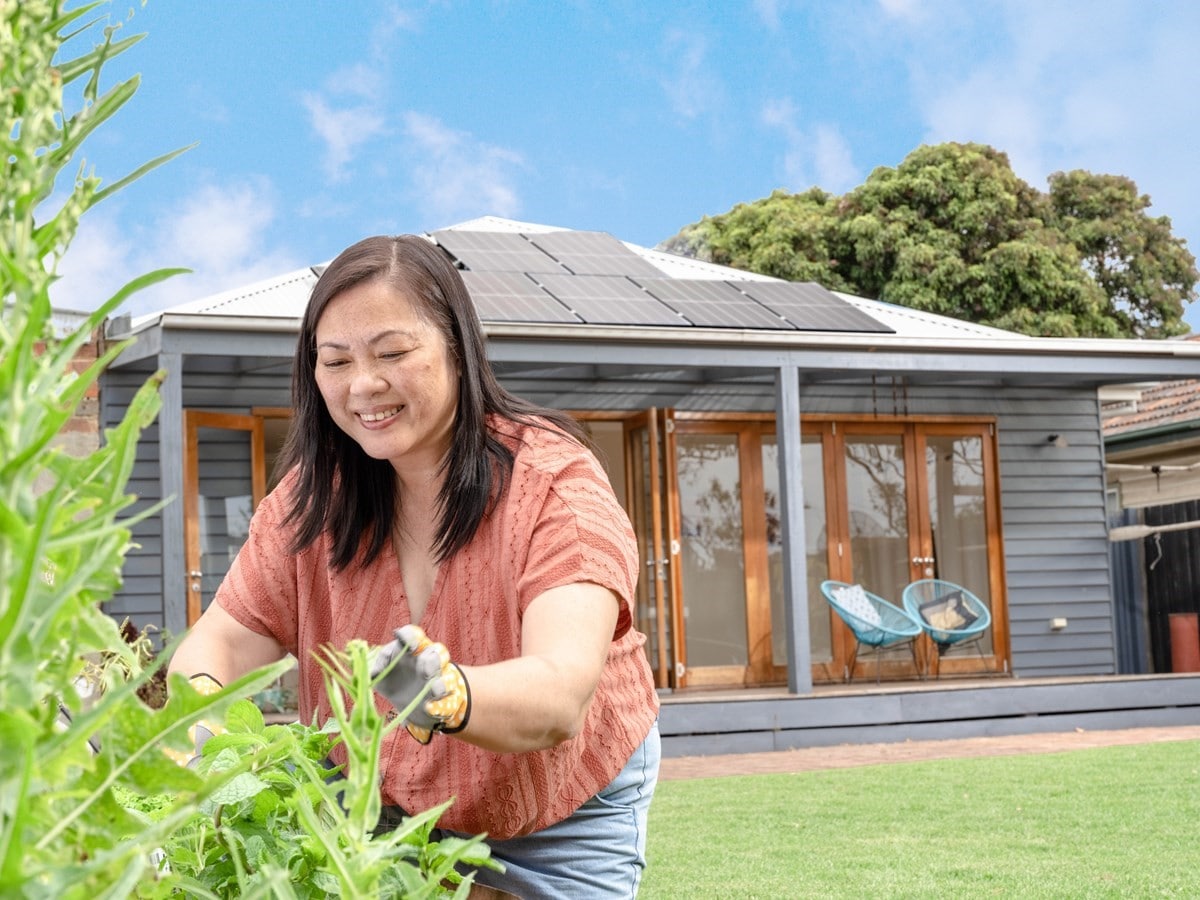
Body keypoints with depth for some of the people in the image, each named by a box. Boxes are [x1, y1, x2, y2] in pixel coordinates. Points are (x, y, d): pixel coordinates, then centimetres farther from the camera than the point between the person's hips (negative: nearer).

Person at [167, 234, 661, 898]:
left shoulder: (554, 483, -25)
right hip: (386, 811, 3)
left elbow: (562, 694, -39)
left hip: (562, 822, -3)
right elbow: (222, 642, -14)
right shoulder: (315, 494, -10)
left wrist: (448, 697, -61)